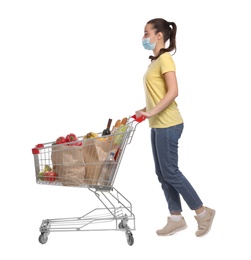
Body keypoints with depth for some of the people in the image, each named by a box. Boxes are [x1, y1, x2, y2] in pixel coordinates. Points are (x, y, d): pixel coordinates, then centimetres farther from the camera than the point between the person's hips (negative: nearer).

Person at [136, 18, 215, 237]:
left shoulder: (165, 59, -13)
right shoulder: (156, 61, 14)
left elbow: (173, 92, -22)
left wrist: (152, 112, -26)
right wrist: (144, 111, 10)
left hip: (168, 125, -9)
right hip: (158, 125, 10)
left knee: (170, 172, -4)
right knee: (162, 174, 11)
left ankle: (203, 212, 9)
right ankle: (176, 218, 19)